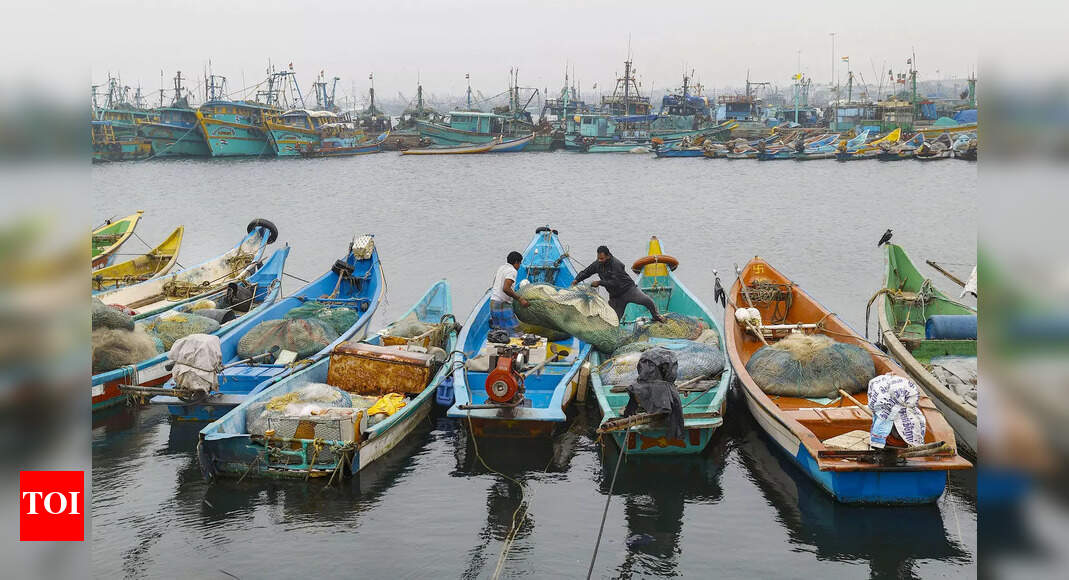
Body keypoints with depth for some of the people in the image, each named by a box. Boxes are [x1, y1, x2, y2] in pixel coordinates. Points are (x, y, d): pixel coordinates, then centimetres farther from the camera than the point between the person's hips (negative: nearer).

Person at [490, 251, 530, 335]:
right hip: (502, 304, -9)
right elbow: (505, 288, -23)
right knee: (511, 331, -10)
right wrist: (520, 299, -21)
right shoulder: (512, 270, -10)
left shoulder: (501, 268, 17)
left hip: (493, 302, 9)